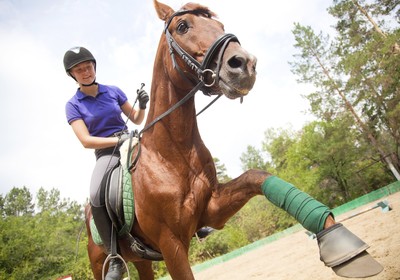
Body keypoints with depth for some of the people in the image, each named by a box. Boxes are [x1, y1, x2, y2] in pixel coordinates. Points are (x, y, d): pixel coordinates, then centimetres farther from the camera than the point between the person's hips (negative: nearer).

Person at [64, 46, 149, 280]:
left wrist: (143, 106, -9)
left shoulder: (114, 91, 8)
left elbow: (137, 119, 12)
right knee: (95, 196, -32)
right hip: (105, 152, -2)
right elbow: (86, 141, -8)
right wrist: (118, 140, -18)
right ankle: (115, 259, -20)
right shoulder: (73, 105, 2)